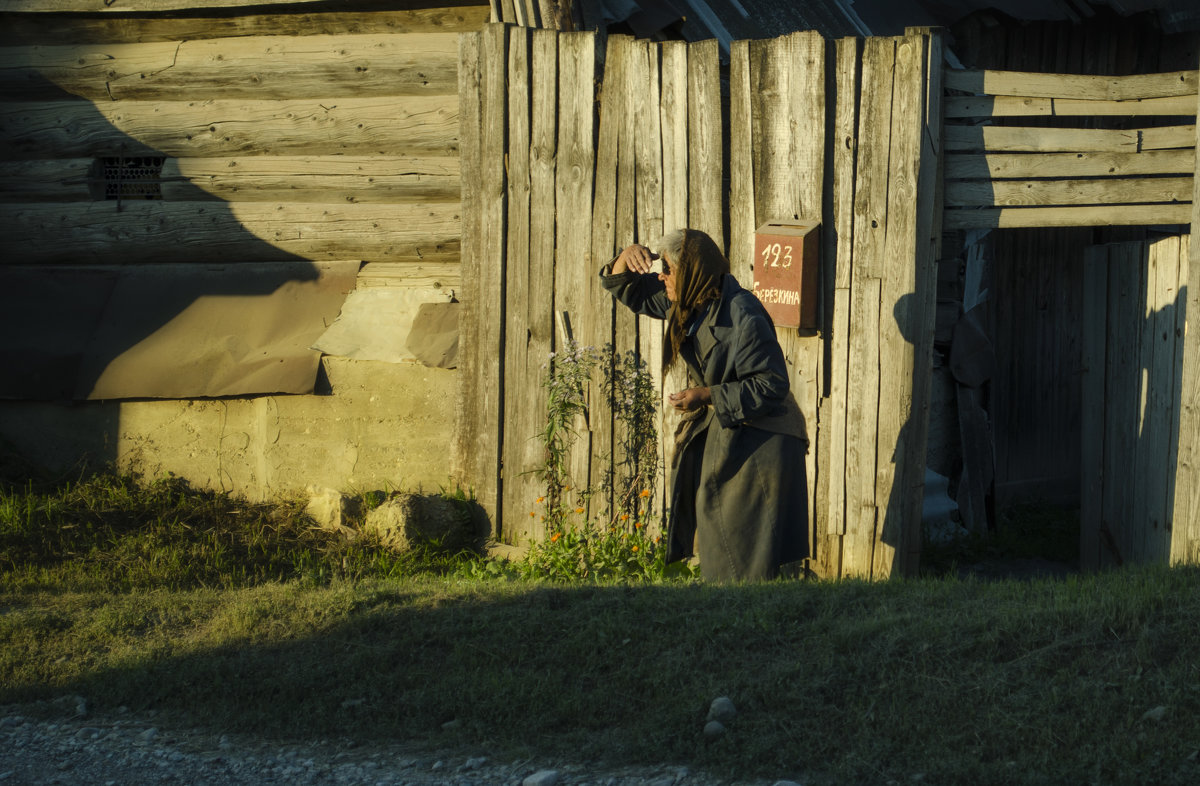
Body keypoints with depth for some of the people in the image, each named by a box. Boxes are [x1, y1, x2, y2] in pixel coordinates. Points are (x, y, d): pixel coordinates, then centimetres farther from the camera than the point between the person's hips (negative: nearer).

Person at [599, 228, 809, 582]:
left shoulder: (742, 316, -23)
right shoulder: (688, 304, 4)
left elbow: (771, 384, -21)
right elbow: (630, 292, 17)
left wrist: (707, 395, -24)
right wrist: (627, 258, -6)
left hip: (760, 443, -9)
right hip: (719, 433, 9)